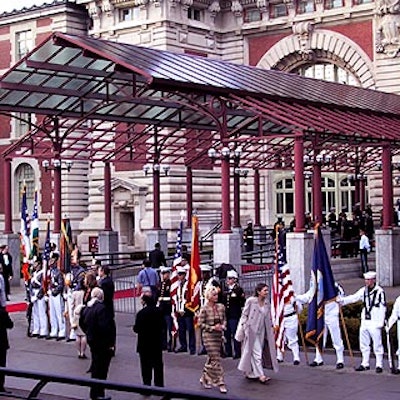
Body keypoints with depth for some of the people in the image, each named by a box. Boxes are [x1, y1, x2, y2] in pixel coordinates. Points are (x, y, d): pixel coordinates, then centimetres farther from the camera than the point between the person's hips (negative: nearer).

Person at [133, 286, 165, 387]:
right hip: (157, 343, 5)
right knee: (158, 364, 13)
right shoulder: (159, 311, -2)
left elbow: (137, 328, -15)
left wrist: (134, 327, 5)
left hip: (145, 344, -5)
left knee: (146, 365, 5)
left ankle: (147, 385, 8)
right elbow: (162, 326, 4)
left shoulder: (141, 313, -18)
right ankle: (159, 384, 18)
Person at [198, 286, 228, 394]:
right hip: (208, 336, -6)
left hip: (219, 335, 6)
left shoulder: (221, 307, 3)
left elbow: (224, 319, 13)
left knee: (211, 358, 15)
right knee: (216, 359, -7)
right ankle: (220, 383, -3)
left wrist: (222, 326, -7)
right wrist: (212, 328, -17)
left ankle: (204, 379, 31)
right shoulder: (204, 309, -11)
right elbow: (201, 323, -9)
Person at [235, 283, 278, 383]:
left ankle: (249, 373, 22)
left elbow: (269, 319, 15)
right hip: (251, 331, -6)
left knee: (260, 352, 9)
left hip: (261, 331, 6)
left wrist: (271, 328, 12)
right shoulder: (250, 301, -10)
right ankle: (260, 375, -9)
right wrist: (244, 329, -8)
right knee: (256, 352, -8)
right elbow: (244, 315, -6)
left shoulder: (267, 303, 6)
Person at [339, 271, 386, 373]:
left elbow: (383, 308, -10)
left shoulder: (380, 291, -10)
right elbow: (353, 297, 7)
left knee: (377, 344, -3)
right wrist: (341, 300, -8)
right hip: (364, 322, 7)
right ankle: (365, 364, 21)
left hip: (375, 323, -7)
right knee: (364, 344, 12)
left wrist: (381, 323, -12)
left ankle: (379, 365, 6)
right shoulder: (364, 290, 10)